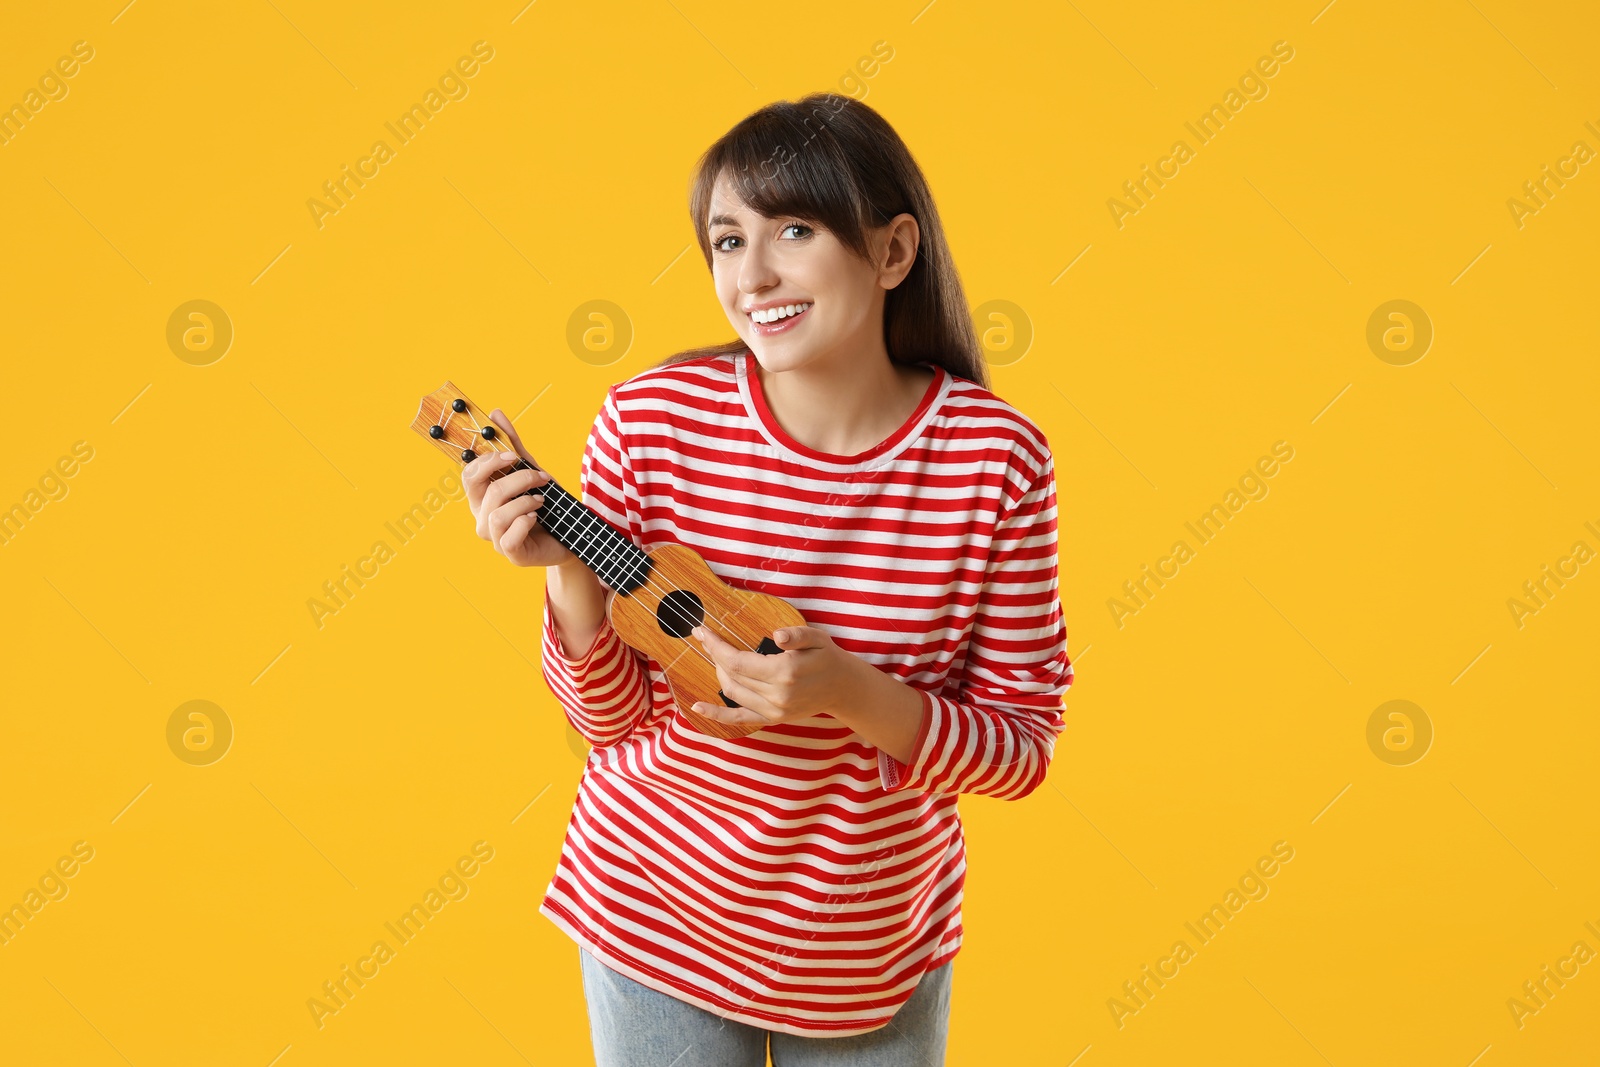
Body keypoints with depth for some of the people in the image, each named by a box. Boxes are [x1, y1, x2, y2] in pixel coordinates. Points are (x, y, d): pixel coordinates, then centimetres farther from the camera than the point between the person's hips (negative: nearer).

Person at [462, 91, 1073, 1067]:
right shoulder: (653, 421, -15)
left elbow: (1025, 747, -11)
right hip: (655, 913, 0)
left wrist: (854, 698, -27)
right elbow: (612, 719, -7)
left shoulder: (995, 456, -16)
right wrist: (567, 568, -24)